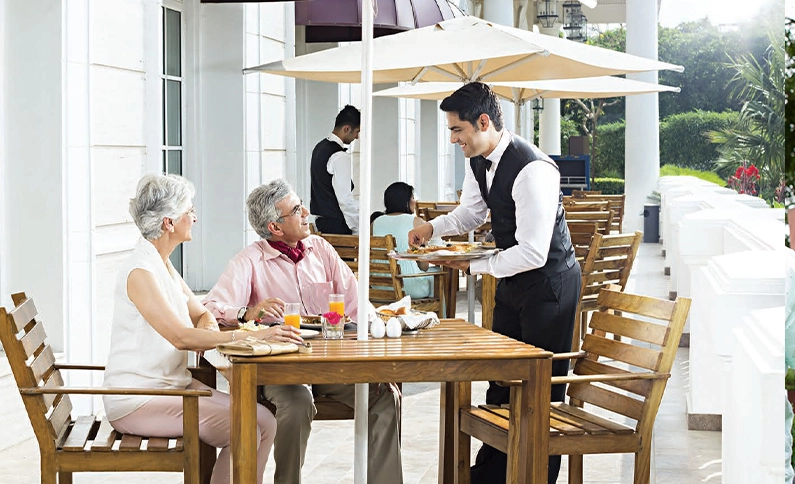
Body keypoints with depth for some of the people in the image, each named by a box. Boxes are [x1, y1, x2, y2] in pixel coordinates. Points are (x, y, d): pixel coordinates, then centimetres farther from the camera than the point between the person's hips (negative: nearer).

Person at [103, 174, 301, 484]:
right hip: (136, 401, -9)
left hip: (174, 385, 9)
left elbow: (202, 314, 17)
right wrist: (251, 336, -31)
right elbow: (181, 337, -28)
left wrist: (207, 328, -8)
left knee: (264, 422, -7)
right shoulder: (140, 272, -18)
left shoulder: (162, 264, 12)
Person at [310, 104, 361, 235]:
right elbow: (345, 199, -20)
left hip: (321, 221, 9)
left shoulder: (320, 147, 12)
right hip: (336, 224, -9)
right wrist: (359, 229, -14)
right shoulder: (340, 157, -17)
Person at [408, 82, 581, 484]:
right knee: (501, 379, 18)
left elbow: (533, 253, -30)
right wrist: (433, 227, -1)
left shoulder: (532, 170, -30)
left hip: (549, 283, -9)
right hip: (512, 279, 9)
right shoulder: (478, 162, -2)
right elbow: (470, 213, 18)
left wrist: (473, 266, -23)